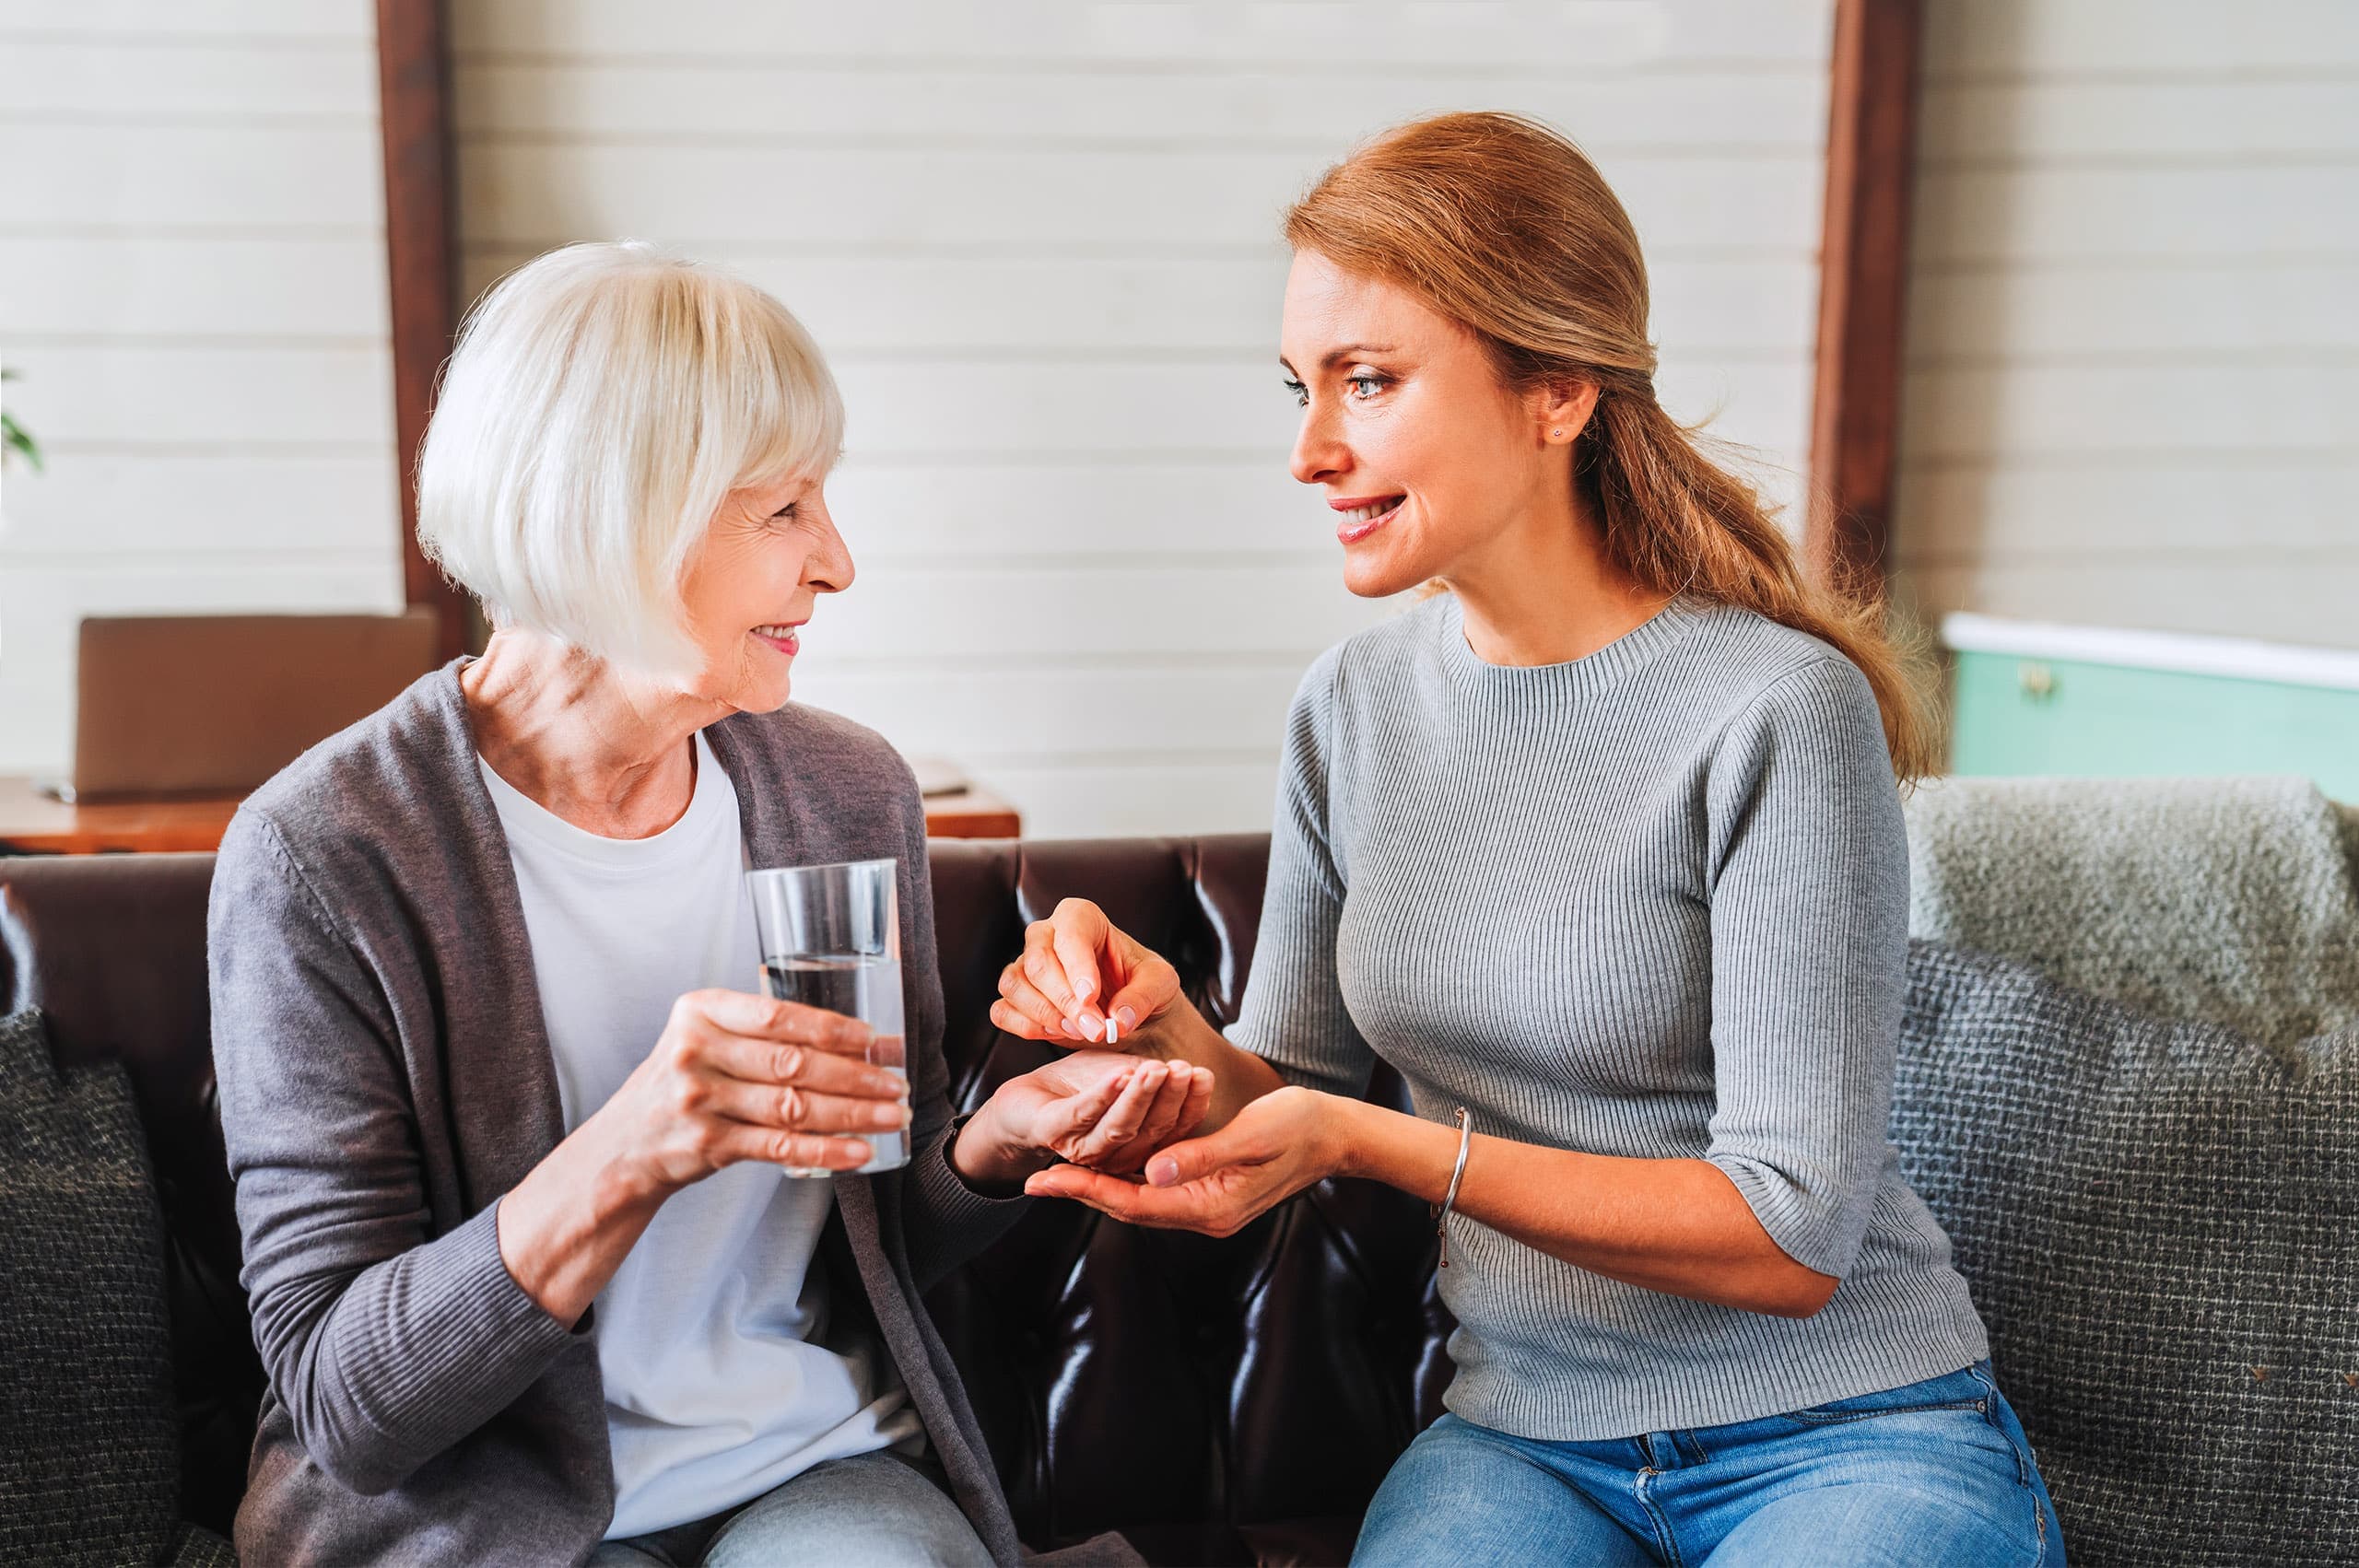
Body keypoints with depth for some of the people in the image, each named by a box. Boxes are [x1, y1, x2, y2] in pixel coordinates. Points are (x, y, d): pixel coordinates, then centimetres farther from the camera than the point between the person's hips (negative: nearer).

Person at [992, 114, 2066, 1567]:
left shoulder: (1776, 712, -16)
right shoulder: (1351, 708, 3)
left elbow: (1791, 1237, -17)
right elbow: (1294, 1098, 9)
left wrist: (1375, 1140, -24)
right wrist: (1172, 1034, -12)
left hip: (1853, 1432, -3)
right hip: (1524, 1434, 3)